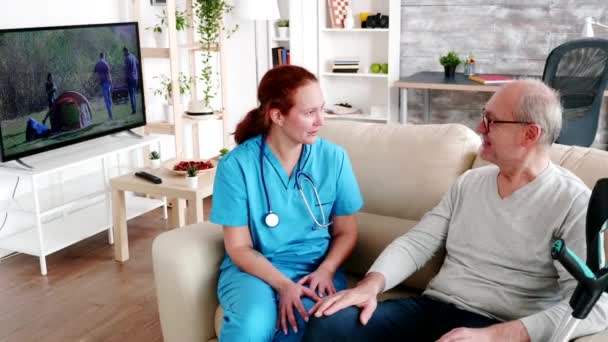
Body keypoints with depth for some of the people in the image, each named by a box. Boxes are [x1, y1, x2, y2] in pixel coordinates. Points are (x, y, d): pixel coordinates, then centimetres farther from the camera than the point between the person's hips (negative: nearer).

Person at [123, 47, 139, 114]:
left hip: (130, 78, -7)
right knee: (134, 93, 13)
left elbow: (126, 69, -14)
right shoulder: (134, 57, 8)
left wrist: (126, 78, -8)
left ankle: (133, 109, -7)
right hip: (135, 78, 7)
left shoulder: (127, 58, -12)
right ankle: (135, 108, 15)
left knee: (131, 94, -5)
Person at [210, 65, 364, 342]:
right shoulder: (236, 165, -10)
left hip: (316, 267, 2)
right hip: (253, 268, -2)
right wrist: (284, 285, -20)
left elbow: (346, 231, 7)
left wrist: (325, 270, -12)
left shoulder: (334, 157, -2)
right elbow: (239, 247, -5)